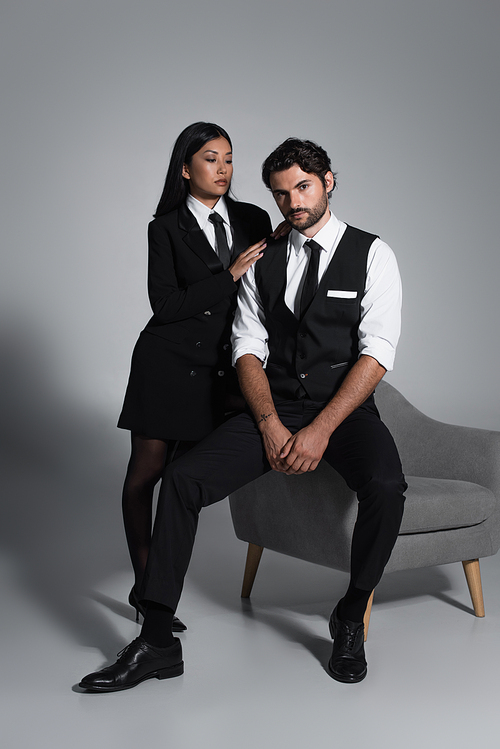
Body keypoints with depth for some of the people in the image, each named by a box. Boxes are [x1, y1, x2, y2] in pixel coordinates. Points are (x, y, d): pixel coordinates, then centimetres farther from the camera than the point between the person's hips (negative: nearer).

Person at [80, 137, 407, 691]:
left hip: (345, 412, -3)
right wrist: (270, 425, -13)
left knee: (385, 486, -34)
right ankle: (157, 642, -10)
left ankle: (350, 619, -6)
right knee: (181, 479, -18)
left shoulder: (371, 254, 0)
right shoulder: (262, 261, 12)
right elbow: (248, 349, 4)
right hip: (272, 410, 3)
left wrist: (321, 430, -19)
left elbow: (376, 354, -9)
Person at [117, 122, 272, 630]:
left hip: (224, 369, 2)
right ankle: (144, 585, 17)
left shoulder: (254, 220, 7)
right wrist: (229, 275, -14)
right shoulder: (166, 229, -1)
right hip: (168, 362, -2)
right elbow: (165, 306, -10)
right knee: (146, 472, 1)